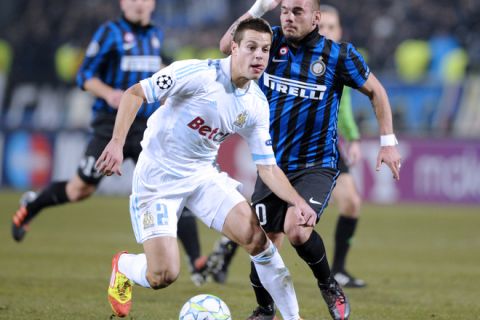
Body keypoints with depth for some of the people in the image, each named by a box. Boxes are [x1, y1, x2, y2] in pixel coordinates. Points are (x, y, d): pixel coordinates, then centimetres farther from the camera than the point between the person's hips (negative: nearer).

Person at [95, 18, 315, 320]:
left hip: (203, 174, 5)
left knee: (256, 237, -13)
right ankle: (123, 266, 25)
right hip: (158, 177, -5)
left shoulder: (257, 105, -3)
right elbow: (135, 93, -17)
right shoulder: (198, 74, -22)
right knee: (163, 276, -12)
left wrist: (298, 201, -13)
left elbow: (267, 167, 3)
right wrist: (117, 143, -28)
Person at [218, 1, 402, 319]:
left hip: (317, 165, -3)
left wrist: (388, 141, 0)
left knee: (296, 229, -25)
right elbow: (227, 46, -13)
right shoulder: (272, 41, -1)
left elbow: (376, 91, 4)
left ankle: (329, 286, 3)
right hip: (272, 165, 4)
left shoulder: (339, 54, -8)